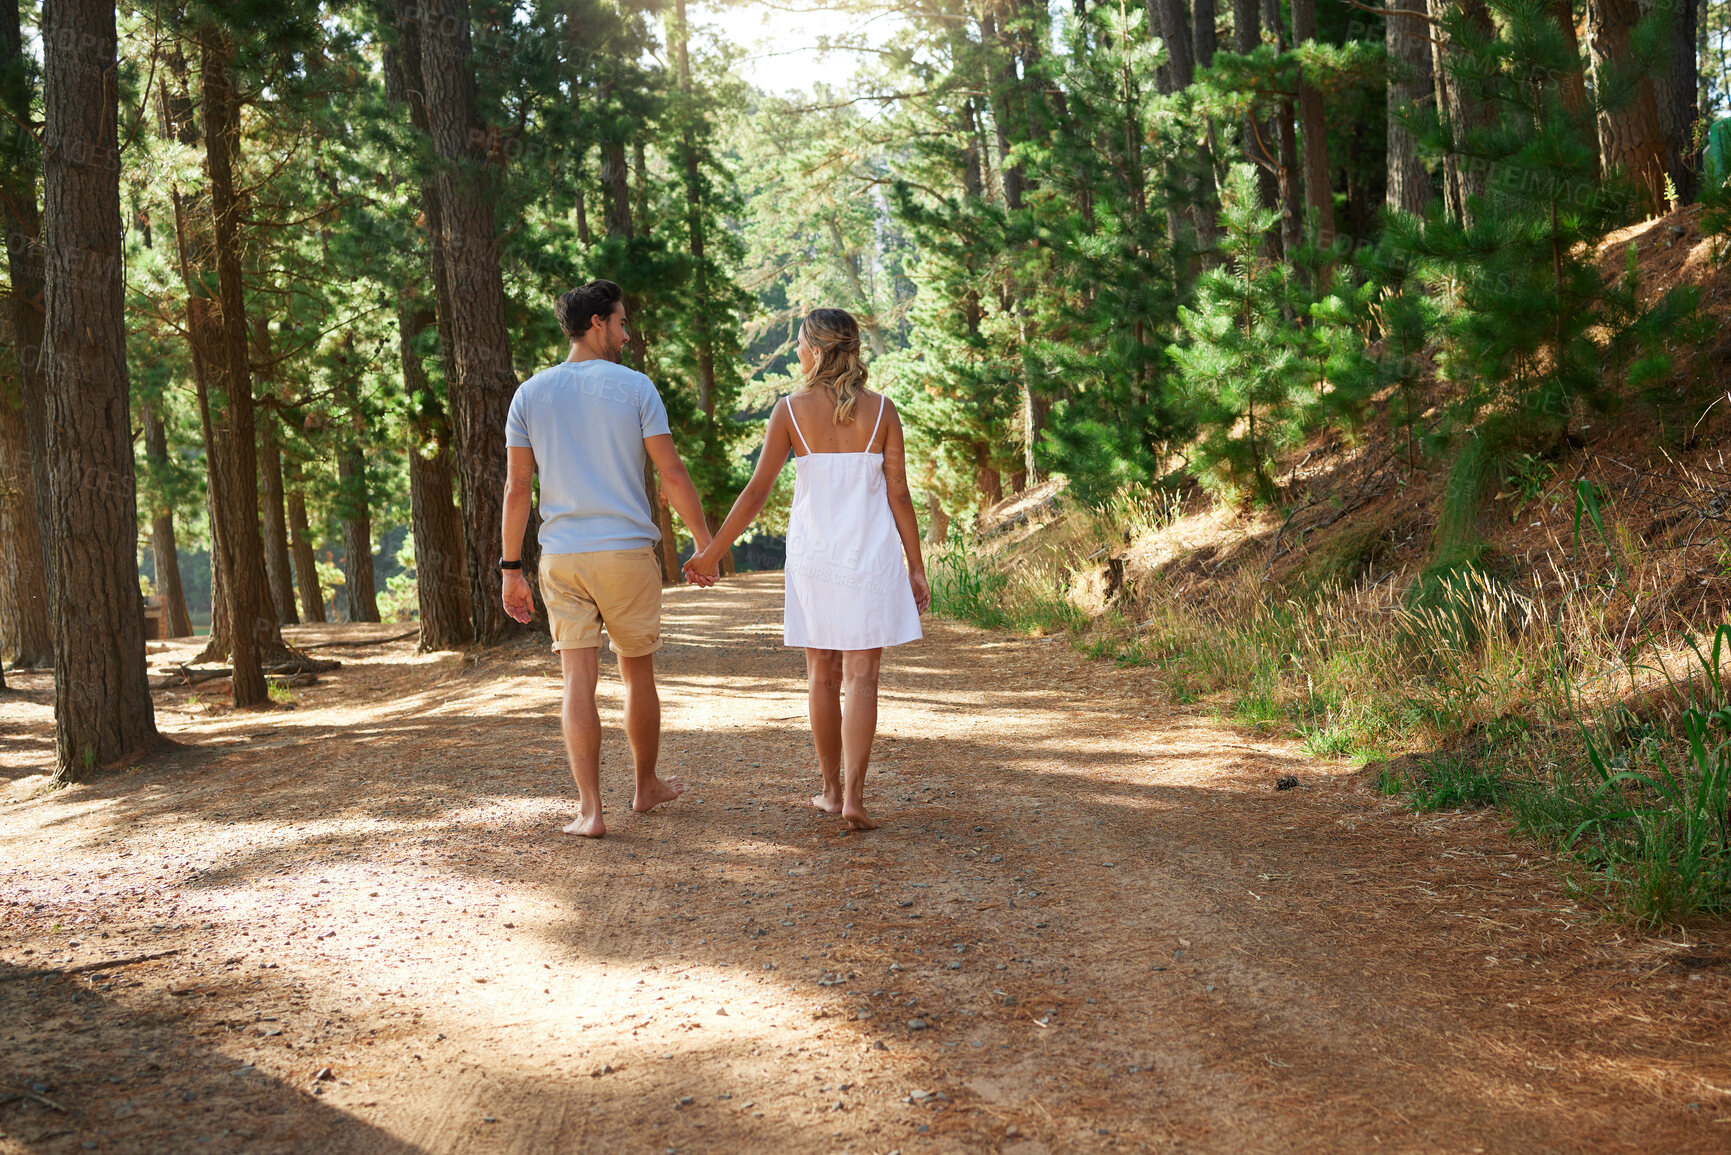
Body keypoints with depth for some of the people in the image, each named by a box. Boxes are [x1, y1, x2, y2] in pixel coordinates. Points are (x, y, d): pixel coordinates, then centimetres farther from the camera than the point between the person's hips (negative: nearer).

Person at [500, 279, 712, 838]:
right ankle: (647, 786, 31)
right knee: (638, 673, 15)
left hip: (562, 557, 2)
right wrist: (705, 542, 5)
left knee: (578, 681, 0)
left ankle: (590, 809, -6)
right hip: (627, 551, -2)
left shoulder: (530, 394, 4)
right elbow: (673, 476, -6)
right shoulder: (635, 387, -4)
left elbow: (516, 487, 2)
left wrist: (512, 569, 7)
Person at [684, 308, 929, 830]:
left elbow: (756, 492, -5)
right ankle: (853, 795, -10)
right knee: (861, 676, 0)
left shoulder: (790, 410, -4)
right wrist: (916, 567, 6)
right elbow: (898, 495, -2)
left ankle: (832, 790, 21)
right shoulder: (881, 410, -2)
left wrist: (712, 551, 4)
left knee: (822, 675, 12)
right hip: (871, 555, 0)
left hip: (813, 555, 1)